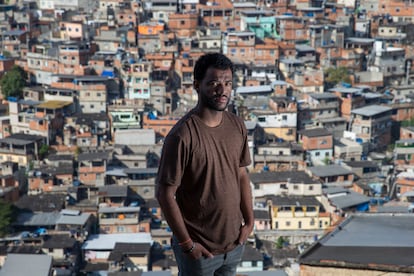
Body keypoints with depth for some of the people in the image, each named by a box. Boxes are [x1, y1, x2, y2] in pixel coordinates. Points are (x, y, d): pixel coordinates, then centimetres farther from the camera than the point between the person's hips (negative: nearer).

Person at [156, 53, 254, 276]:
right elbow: (165, 194, -19)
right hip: (199, 247, -6)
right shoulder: (182, 136, -23)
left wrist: (249, 220, 4)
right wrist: (187, 243, -16)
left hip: (234, 242, 6)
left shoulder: (237, 126, -3)